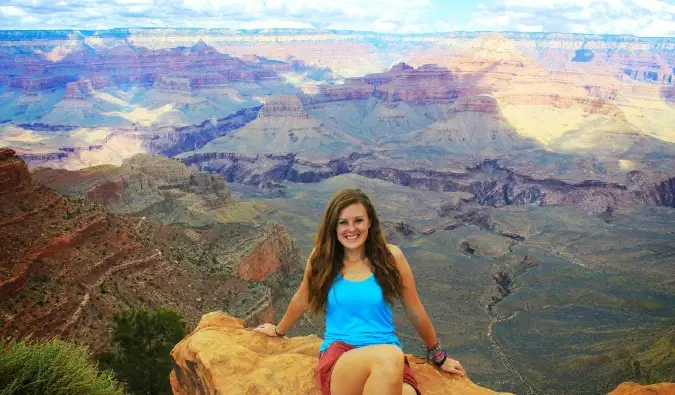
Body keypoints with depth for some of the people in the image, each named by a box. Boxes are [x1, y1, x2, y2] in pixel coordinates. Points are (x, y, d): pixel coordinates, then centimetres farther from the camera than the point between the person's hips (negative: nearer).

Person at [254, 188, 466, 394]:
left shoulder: (390, 255, 0)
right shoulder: (322, 257, 2)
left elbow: (415, 312, 11)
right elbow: (301, 300, 20)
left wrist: (438, 356, 21)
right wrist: (278, 331, 35)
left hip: (389, 356, 0)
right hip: (337, 355, 1)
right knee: (388, 357, -36)